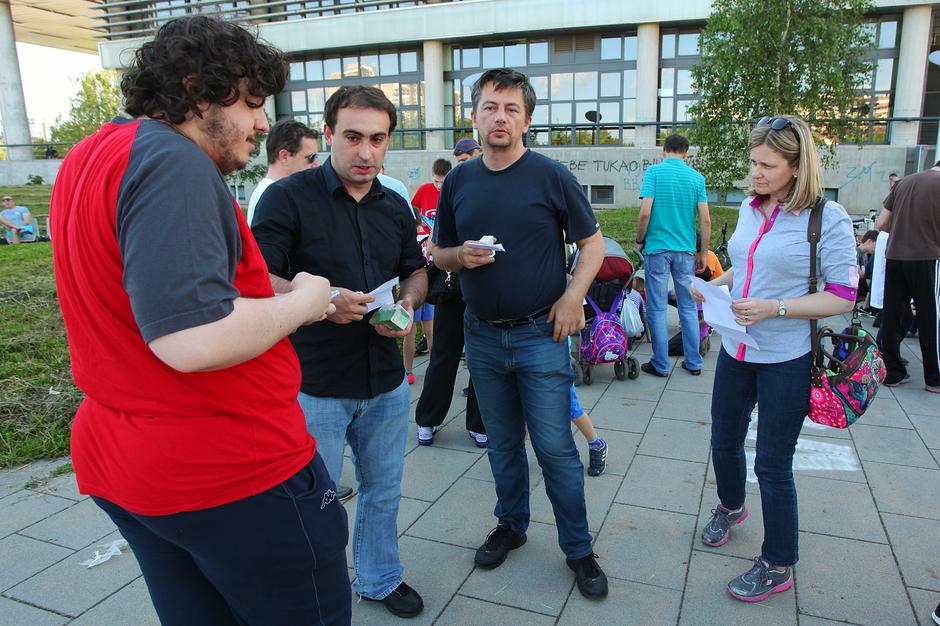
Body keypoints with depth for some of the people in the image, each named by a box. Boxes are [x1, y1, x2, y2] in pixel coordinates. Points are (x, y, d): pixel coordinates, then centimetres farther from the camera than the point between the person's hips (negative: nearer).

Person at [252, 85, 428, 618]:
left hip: (386, 381, 6)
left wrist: (408, 303, -4)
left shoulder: (396, 207, 8)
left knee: (383, 491, 21)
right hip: (314, 386, -5)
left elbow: (416, 271, 18)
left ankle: (380, 578, 44)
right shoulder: (288, 197, -11)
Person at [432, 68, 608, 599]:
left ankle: (579, 548, 18)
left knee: (555, 447, 0)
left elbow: (592, 241, 0)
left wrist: (574, 295, -14)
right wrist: (461, 256, -12)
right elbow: (440, 254, 11)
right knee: (503, 442, 16)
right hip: (483, 336, 4)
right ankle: (512, 525, 37)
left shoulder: (551, 176, -6)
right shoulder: (458, 182, 5)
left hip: (540, 334, -3)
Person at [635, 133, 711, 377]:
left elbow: (645, 212, -13)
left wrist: (640, 240, 3)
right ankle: (693, 362, 19)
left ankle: (661, 364, 10)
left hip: (657, 248, -3)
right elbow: (706, 220, 1)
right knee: (688, 307, 12)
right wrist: (702, 253, 11)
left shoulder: (654, 172, -4)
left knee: (657, 308, 4)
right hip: (686, 250, 3)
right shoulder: (697, 177, 5)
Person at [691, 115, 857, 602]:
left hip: (786, 359, -6)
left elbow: (843, 297, -15)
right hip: (736, 349, 6)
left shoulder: (827, 218, -14)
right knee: (724, 442, 20)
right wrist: (715, 283, 3)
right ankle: (730, 506, 50)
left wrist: (774, 308, -24)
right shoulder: (750, 208, 6)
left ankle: (778, 565, 24)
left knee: (772, 465, 3)